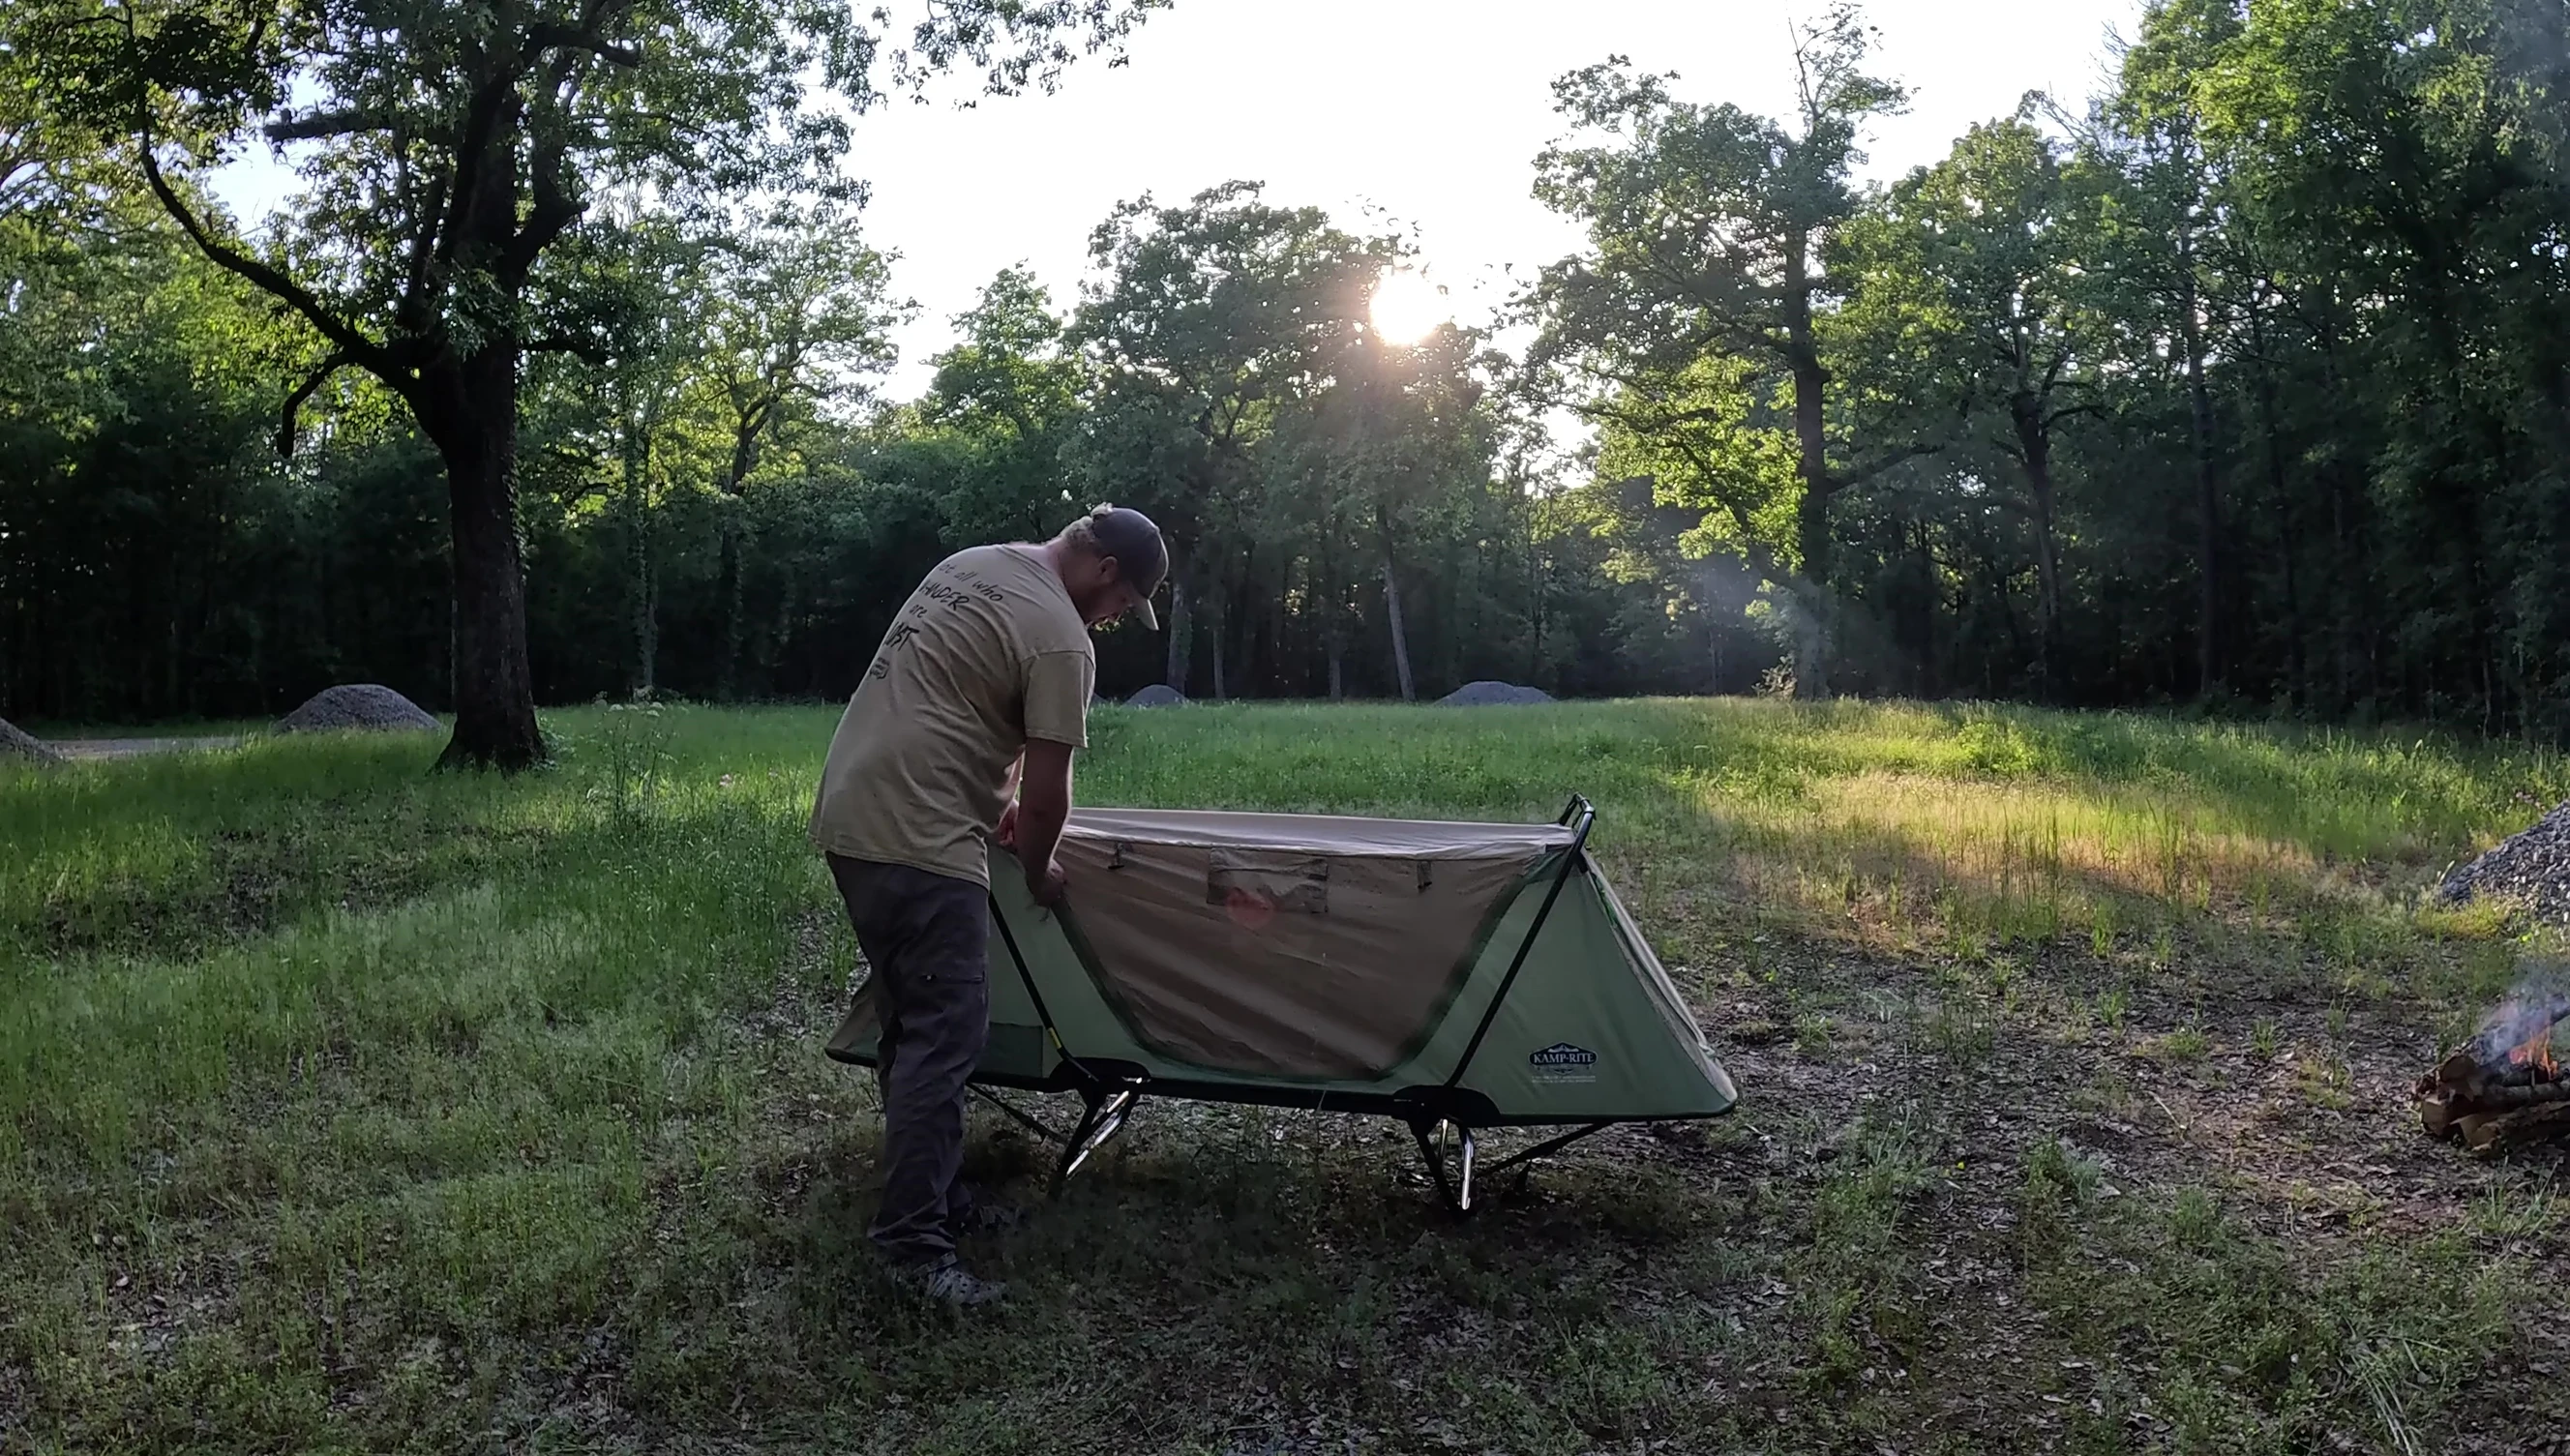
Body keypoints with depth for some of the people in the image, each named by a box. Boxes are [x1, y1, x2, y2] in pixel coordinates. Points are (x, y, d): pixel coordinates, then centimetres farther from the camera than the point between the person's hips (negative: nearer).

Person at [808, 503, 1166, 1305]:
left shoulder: (971, 564, 18)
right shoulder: (1060, 639, -11)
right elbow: (1047, 792, -9)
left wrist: (992, 793, 24)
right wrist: (1037, 870, 9)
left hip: (848, 814, 10)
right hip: (917, 840, -10)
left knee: (910, 1022, 16)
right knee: (946, 1033, -7)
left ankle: (932, 1199, 25)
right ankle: (913, 1244, -4)